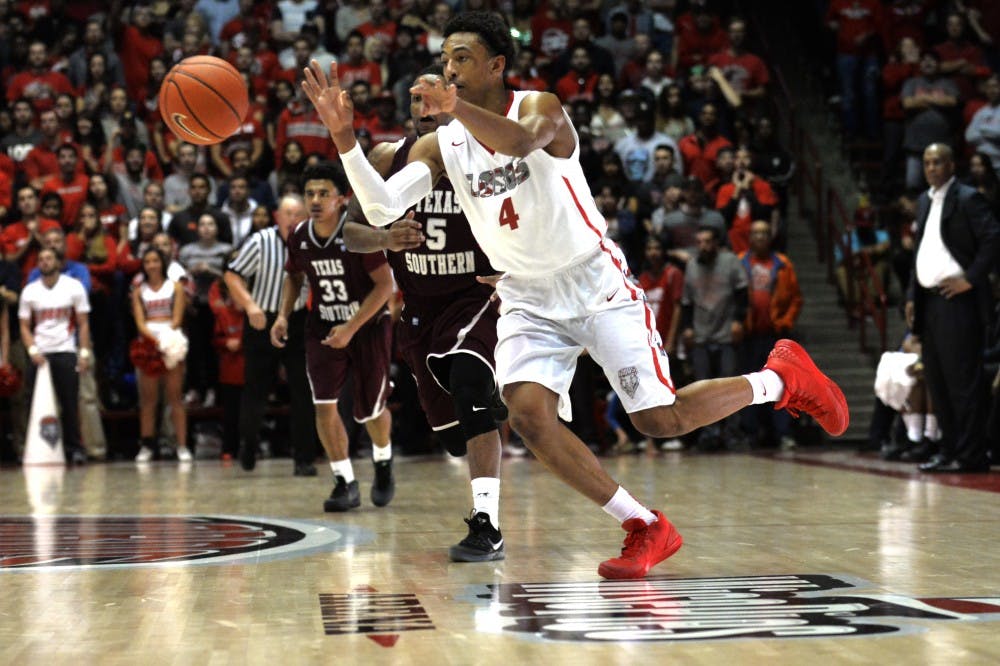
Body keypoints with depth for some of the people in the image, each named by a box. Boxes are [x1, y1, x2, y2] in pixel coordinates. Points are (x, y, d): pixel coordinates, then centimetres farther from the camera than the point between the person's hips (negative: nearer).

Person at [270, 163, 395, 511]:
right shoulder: (299, 236, -7)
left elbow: (385, 285, -20)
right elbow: (294, 276, 13)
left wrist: (351, 328, -26)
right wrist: (283, 315, -3)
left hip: (369, 325, -3)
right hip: (323, 327, 3)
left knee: (370, 410, 5)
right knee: (324, 404, -13)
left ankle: (383, 462, 38)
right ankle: (345, 483, -1)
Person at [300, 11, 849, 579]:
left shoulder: (540, 107, -14)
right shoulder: (440, 146, -2)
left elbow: (521, 140, -40)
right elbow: (381, 209, -15)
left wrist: (456, 106, -56)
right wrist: (343, 133, -28)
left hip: (595, 282, -5)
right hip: (529, 298, 5)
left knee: (661, 419, -8)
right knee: (528, 412, -19)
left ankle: (781, 377, 20)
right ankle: (646, 530, -5)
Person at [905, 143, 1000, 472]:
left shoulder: (967, 199, -7)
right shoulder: (924, 202, 18)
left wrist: (970, 279, -17)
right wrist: (913, 296, 14)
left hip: (957, 300, -8)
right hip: (928, 302, 9)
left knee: (963, 380, -7)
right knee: (936, 380, 10)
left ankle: (970, 455, -3)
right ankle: (950, 450, 18)